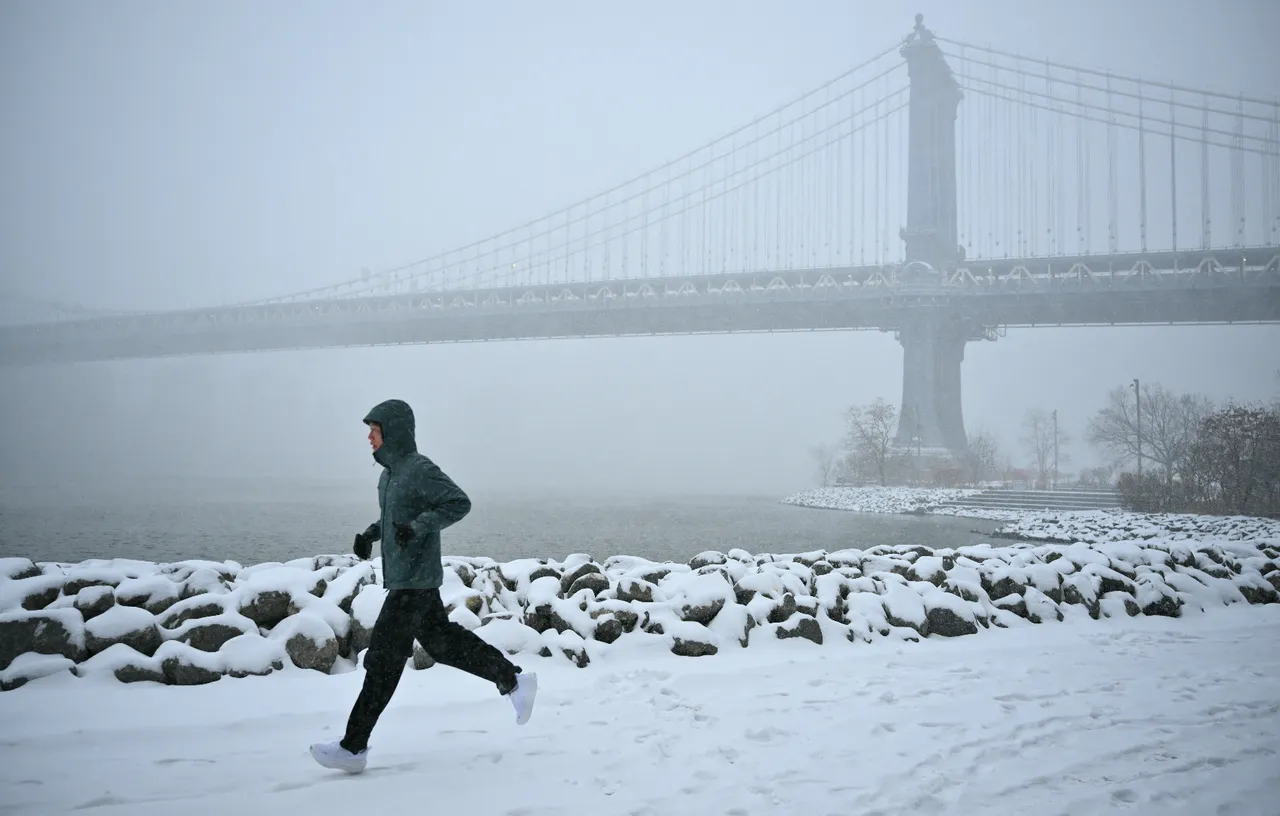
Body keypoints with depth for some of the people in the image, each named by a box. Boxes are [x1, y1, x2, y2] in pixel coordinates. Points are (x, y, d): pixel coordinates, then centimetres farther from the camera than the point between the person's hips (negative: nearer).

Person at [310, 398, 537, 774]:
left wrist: (417, 527, -28)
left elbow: (459, 503, -21)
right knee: (442, 641, 17)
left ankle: (354, 746, -3)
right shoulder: (390, 471, 12)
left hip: (414, 581, -10)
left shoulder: (419, 470, -16)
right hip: (401, 577, 10)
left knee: (383, 659, -7)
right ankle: (513, 680, 28)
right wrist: (370, 533, 9)